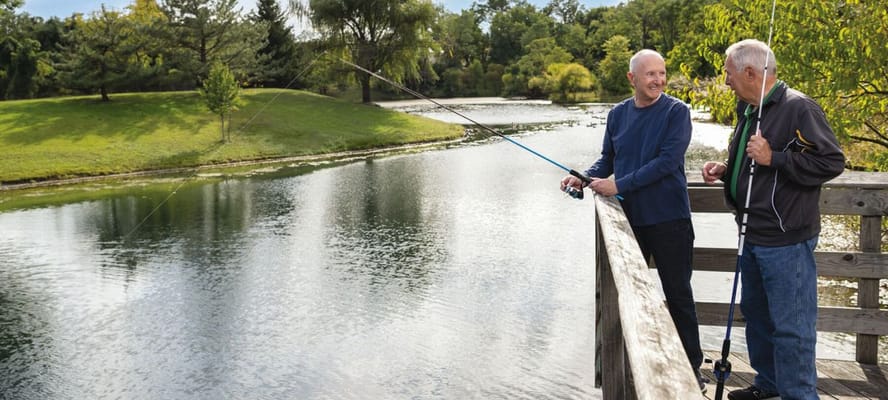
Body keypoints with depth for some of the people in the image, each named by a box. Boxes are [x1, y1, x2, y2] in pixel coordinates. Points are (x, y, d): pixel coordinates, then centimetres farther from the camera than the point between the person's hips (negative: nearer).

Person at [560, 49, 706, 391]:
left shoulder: (676, 112, -9)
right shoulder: (617, 114, 5)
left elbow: (667, 161, -19)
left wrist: (619, 185, -20)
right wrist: (584, 177, -7)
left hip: (668, 219, -5)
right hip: (629, 218, 5)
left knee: (678, 294, 5)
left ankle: (692, 366, 20)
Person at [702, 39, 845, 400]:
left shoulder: (798, 108, -15)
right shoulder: (748, 111, 12)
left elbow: (832, 162, -20)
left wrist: (773, 157, -24)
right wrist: (724, 169, 7)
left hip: (786, 241, -10)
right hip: (753, 235, 10)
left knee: (791, 326, -3)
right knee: (756, 313, 20)